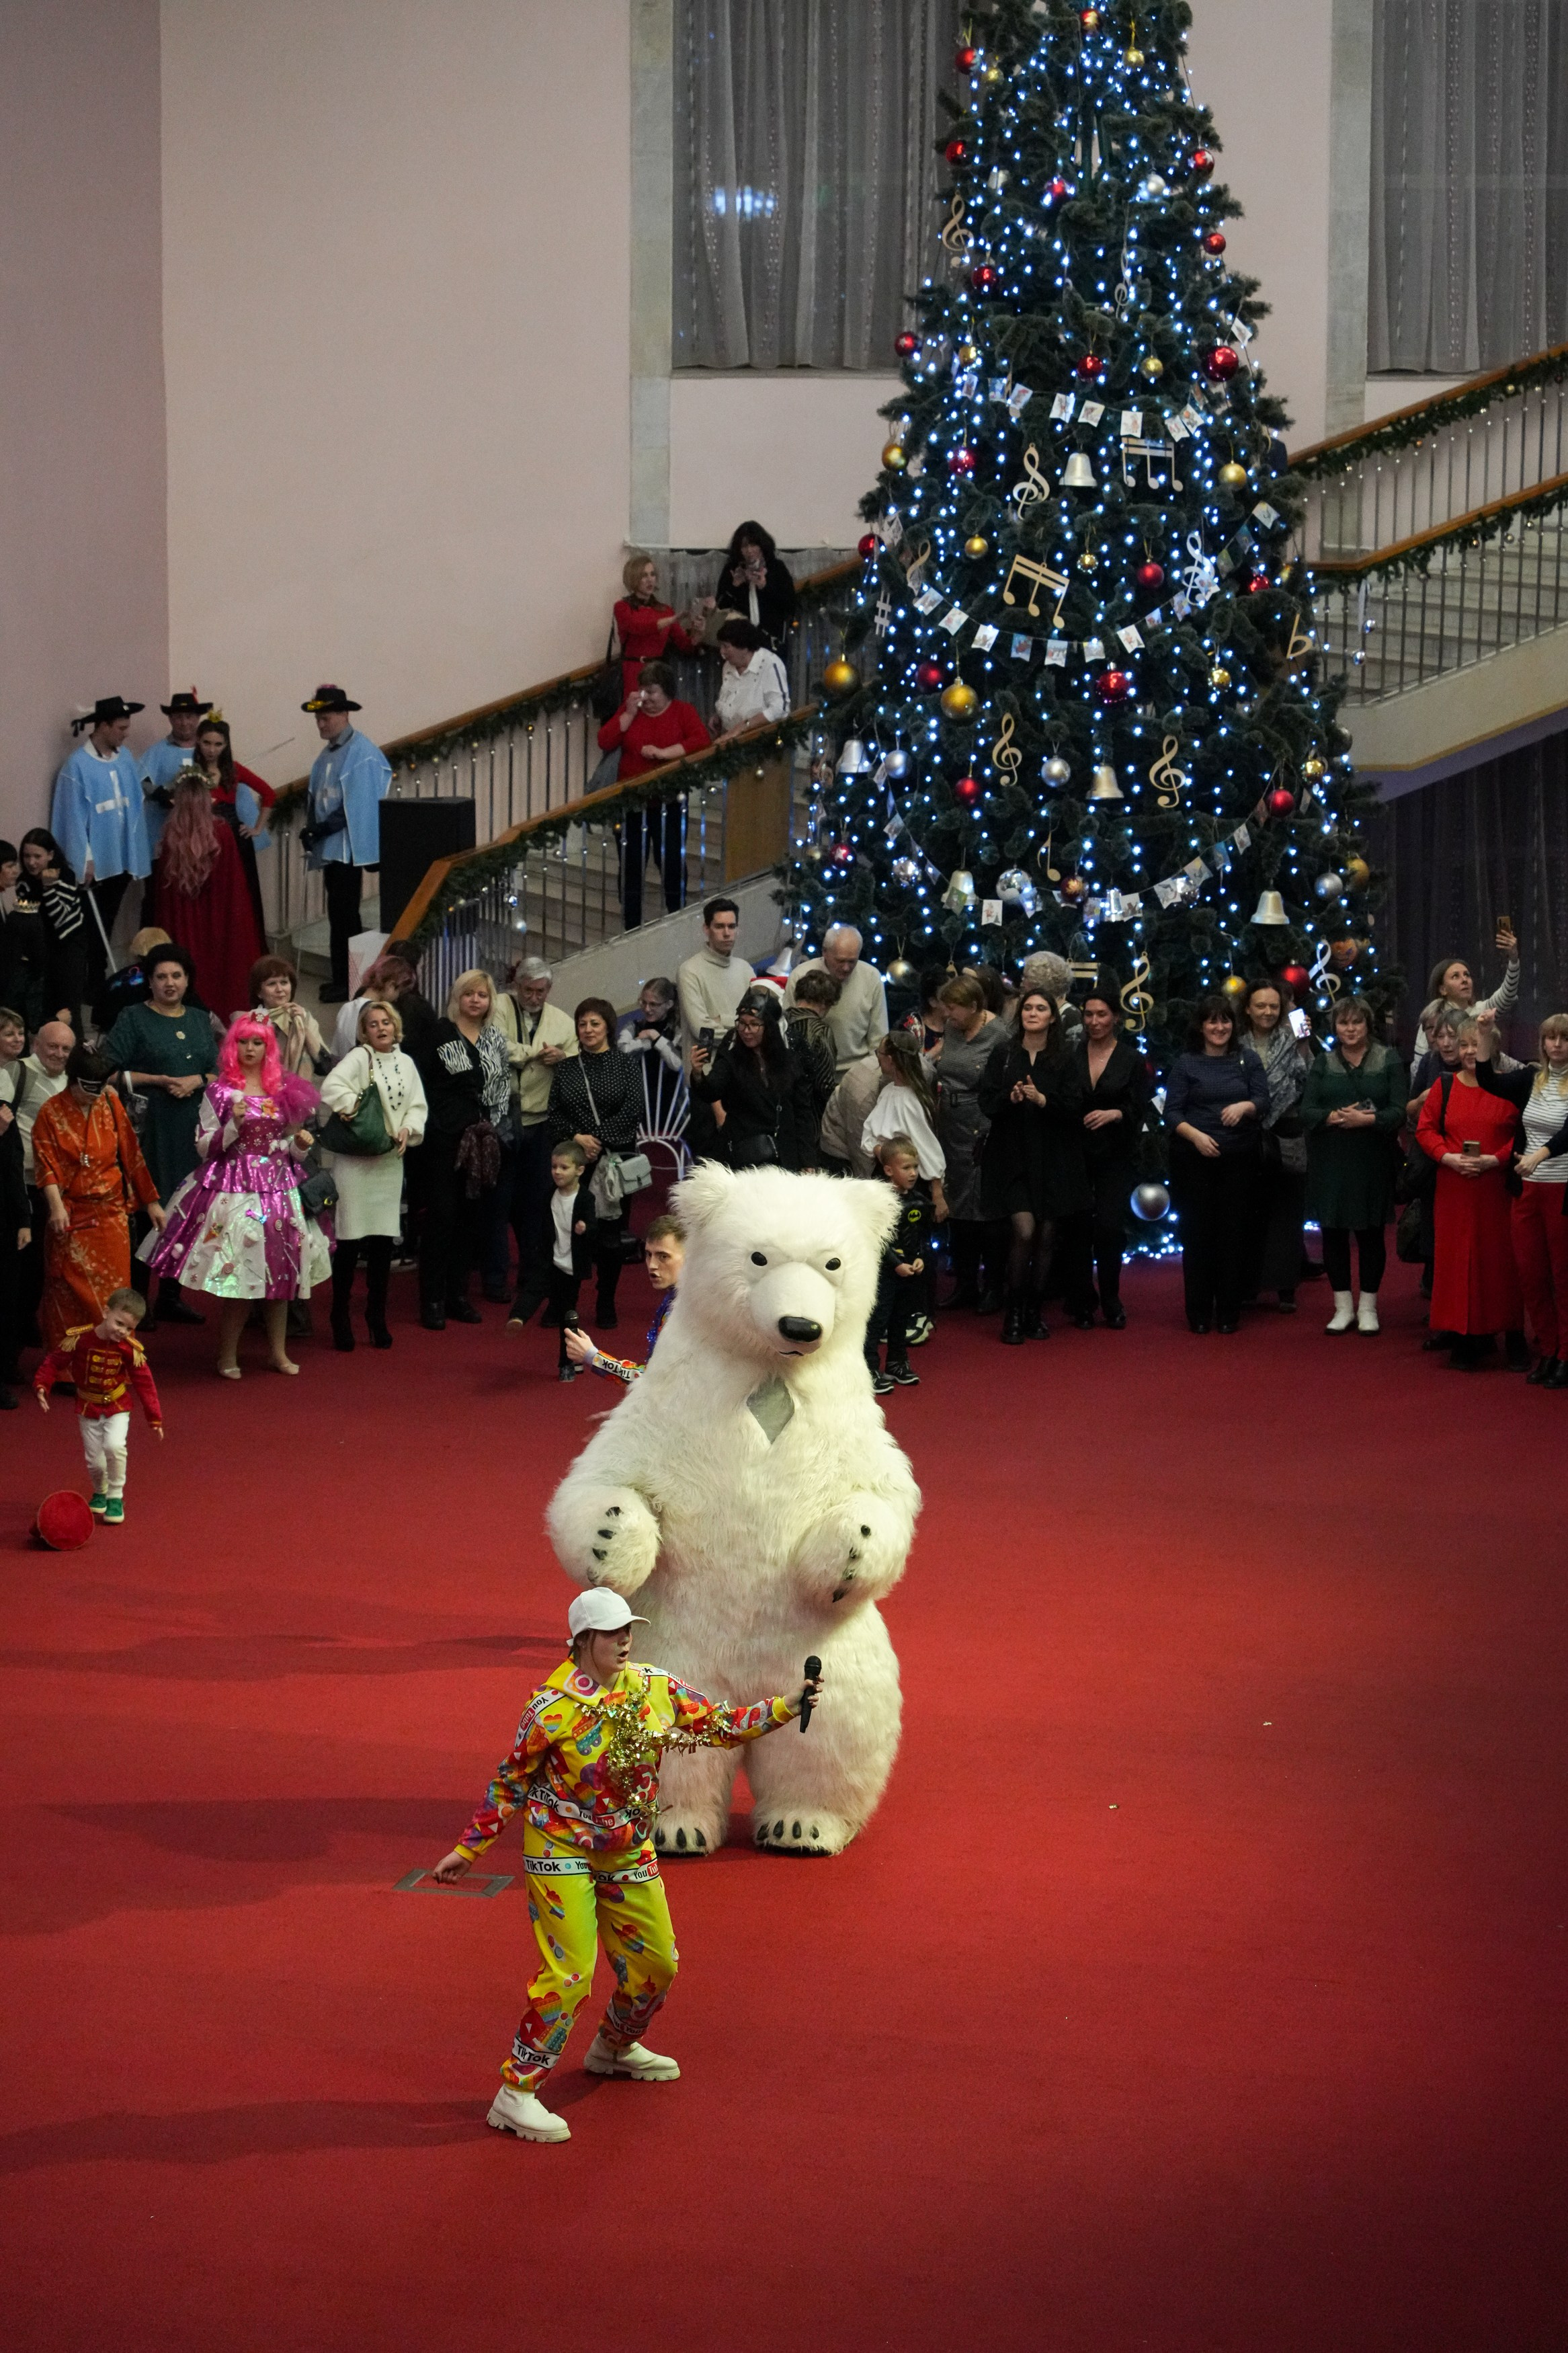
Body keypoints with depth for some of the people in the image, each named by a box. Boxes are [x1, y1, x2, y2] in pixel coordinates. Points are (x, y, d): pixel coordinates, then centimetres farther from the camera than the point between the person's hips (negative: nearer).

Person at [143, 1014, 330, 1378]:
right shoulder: (220, 1091, -2)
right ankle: (227, 1357, 6)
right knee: (237, 1278, -6)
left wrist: (302, 1143, -3)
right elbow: (204, 1147, -4)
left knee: (281, 1272, 7)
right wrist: (234, 1123, -17)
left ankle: (279, 1352, 18)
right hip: (233, 1186, -4)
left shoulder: (284, 1090, 10)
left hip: (278, 1186, 4)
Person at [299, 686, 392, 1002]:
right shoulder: (327, 753, 15)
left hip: (347, 846, -8)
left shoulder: (361, 752, -11)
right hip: (329, 846, 8)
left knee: (342, 913, -7)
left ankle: (344, 980, -3)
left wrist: (321, 829, -15)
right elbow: (315, 797, 18)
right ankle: (342, 978, 16)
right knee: (341, 913, 11)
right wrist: (312, 829, 1)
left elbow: (357, 804, -16)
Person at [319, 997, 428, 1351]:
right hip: (355, 1159, -5)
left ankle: (376, 1318, 20)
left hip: (389, 1160, 5)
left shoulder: (405, 1063, 10)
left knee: (383, 1242, 8)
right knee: (349, 1241, -3)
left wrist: (409, 1129, -6)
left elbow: (418, 1106, 11)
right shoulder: (358, 1058, -7)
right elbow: (331, 1087, -23)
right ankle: (340, 1319, 8)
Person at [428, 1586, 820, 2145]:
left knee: (656, 1963, 14)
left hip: (628, 1850, 6)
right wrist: (468, 1849, -7)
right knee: (570, 1970, -15)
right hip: (561, 1851, -6)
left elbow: (719, 1725, 0)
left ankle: (615, 2048, 43)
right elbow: (510, 1782, -10)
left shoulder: (654, 1688, -5)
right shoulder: (554, 1707, -20)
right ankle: (516, 2094, -6)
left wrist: (785, 1709, -12)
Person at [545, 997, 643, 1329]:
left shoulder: (624, 1066, 5)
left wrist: (598, 1139, -11)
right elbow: (555, 1114, 6)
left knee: (610, 1233, 0)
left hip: (614, 1158, -1)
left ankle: (606, 1305, 10)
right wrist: (577, 1138, -11)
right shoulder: (565, 1069, 11)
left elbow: (631, 1110, -5)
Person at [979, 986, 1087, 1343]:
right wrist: (1010, 1098, -20)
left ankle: (1034, 1313, 17)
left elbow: (1074, 1108, -2)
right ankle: (1013, 1313, -1)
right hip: (1012, 1156, -2)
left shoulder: (1063, 1058, 3)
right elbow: (987, 1102, 0)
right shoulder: (1004, 1053, 3)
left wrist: (1042, 1099, -18)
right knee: (1025, 1231, -14)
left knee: (1046, 1236, 4)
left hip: (1053, 1159, 2)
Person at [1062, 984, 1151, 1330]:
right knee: (1077, 1230, -1)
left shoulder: (1132, 1060, 2)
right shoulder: (1071, 1056, 5)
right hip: (1076, 1153, 1)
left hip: (1115, 1156, -1)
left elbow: (1140, 1111, 0)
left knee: (1110, 1229, -8)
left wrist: (1115, 1114, -17)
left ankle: (1111, 1302, 6)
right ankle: (1082, 1303, 10)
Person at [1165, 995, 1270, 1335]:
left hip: (1239, 1157, 1)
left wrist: (1245, 1106, -19)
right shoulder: (1185, 1063, 4)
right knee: (1197, 1232, 1)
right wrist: (1196, 1135, -18)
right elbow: (1172, 1112, -1)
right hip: (1194, 1158, -1)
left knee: (1232, 1231, 2)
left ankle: (1229, 1313, 9)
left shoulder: (1247, 1059, 9)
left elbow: (1263, 1100, 2)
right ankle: (1198, 1313, 8)